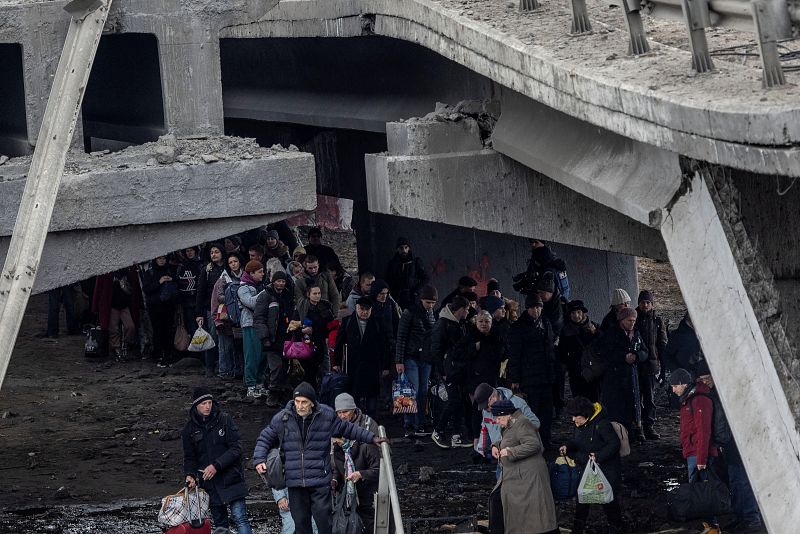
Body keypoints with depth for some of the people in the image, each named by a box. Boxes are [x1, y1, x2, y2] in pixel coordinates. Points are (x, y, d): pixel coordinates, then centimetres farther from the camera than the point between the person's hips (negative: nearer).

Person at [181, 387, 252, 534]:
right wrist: (190, 475, -9)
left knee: (239, 518, -11)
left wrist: (216, 465, -18)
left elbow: (236, 448, -9)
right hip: (209, 483, 3)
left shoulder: (225, 420, -4)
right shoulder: (190, 428, 6)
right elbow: (189, 457, 11)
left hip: (230, 478, -3)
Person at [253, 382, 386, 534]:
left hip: (320, 482, -2)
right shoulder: (282, 419, 1)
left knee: (324, 521, -6)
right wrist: (259, 459, -4)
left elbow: (348, 429, 17)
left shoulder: (327, 416, 0)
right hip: (295, 484, 2)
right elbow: (265, 439, 12)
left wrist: (371, 438, 20)